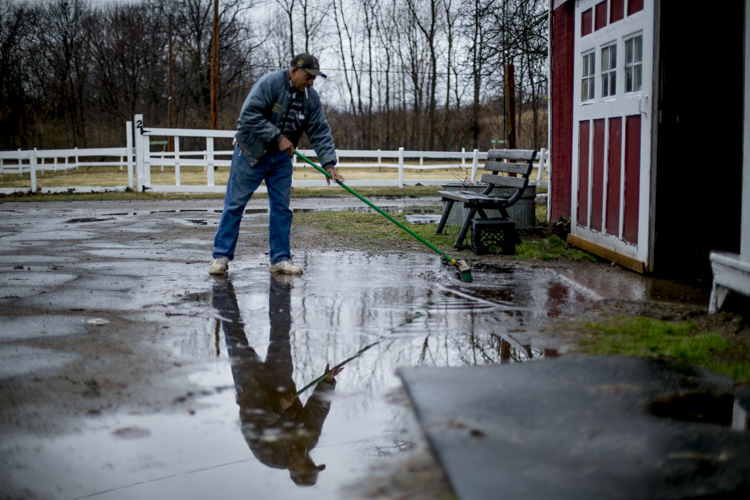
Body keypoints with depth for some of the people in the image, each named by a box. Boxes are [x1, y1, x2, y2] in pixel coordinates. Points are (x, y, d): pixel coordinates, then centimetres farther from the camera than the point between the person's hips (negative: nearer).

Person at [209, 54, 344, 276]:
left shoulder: (311, 97, -1)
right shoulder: (269, 84, -19)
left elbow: (320, 131, -2)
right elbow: (249, 115, -25)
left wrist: (328, 163, -13)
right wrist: (278, 137, -25)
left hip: (281, 158, 5)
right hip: (251, 153, -5)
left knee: (282, 208, 4)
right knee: (235, 204, -2)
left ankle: (280, 259, 11)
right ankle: (221, 256, 5)